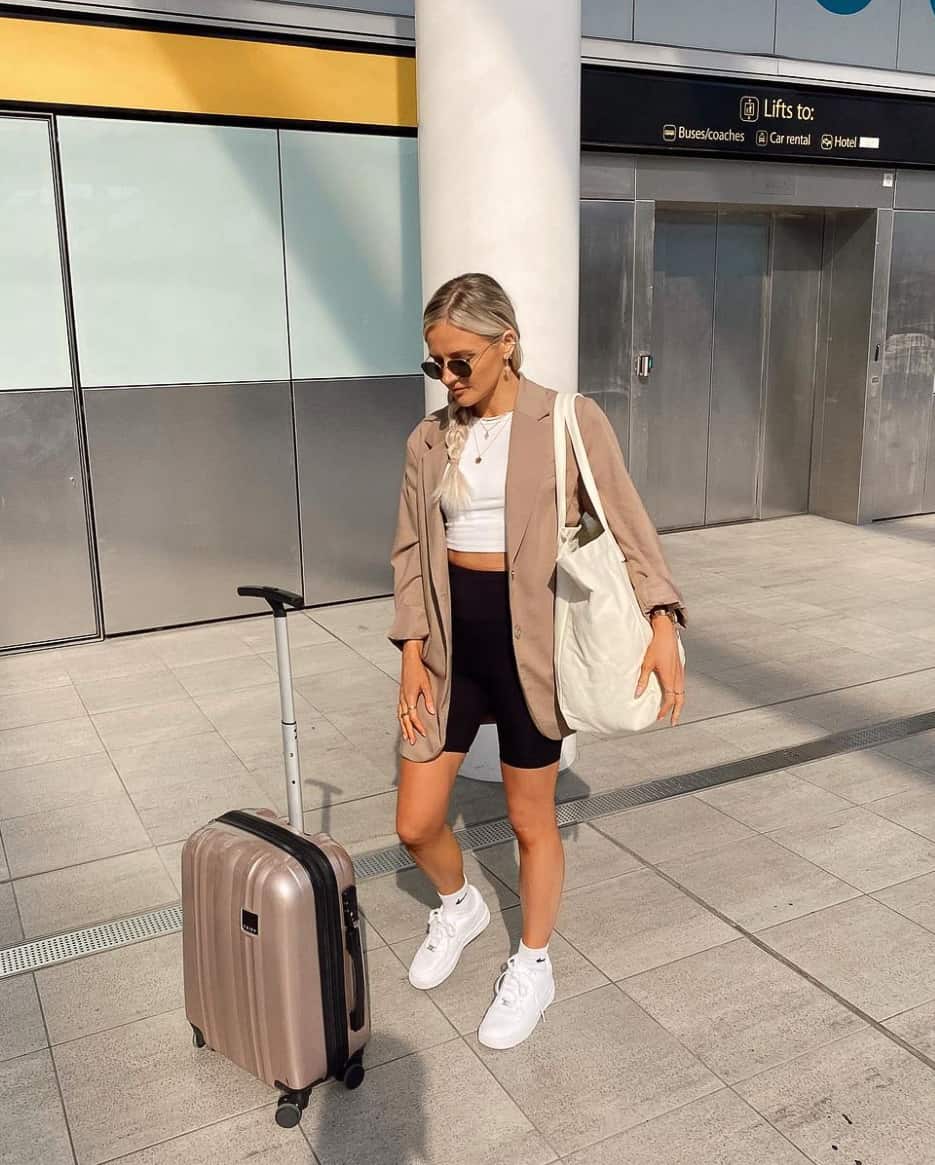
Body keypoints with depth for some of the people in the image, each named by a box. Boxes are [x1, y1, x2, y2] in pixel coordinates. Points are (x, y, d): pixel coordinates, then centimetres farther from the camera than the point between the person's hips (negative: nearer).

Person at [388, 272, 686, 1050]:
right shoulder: (429, 441, 4)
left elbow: (627, 524, -7)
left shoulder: (570, 422, -8)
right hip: (451, 634, 4)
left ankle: (533, 969, 35)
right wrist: (412, 653, 0)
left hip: (527, 636, -4)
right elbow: (412, 552, 7)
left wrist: (661, 621, -19)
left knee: (531, 819, 11)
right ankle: (461, 907, 43)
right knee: (415, 822, 8)